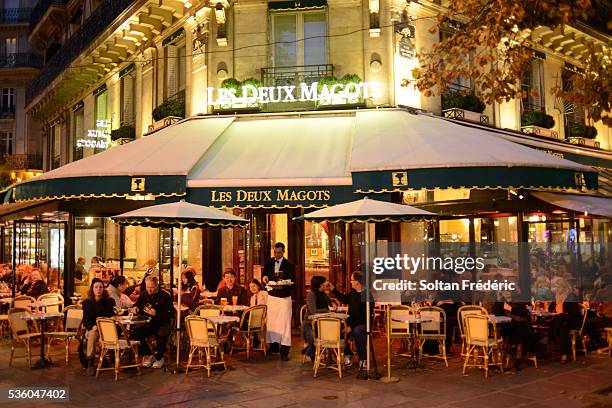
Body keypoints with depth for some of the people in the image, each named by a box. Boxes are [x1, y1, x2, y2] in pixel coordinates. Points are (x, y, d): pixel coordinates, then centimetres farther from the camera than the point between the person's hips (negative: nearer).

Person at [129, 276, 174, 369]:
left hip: (162, 323, -4)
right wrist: (134, 308, -2)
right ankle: (149, 355, -3)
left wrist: (156, 313, -26)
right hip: (147, 323, 4)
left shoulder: (165, 296, -5)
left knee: (161, 334, -36)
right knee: (136, 333, -24)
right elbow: (137, 305, 23)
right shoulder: (143, 295, 10)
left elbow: (170, 313, -14)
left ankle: (159, 358, -8)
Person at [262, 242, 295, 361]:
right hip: (271, 296, 4)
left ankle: (284, 351, -6)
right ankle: (273, 346, 18)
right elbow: (264, 277, 9)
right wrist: (264, 279, -15)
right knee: (271, 322, 4)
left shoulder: (289, 265, -5)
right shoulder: (268, 263, 6)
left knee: (284, 323, -7)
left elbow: (293, 283, -6)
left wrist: (283, 286, -24)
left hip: (284, 297, -4)